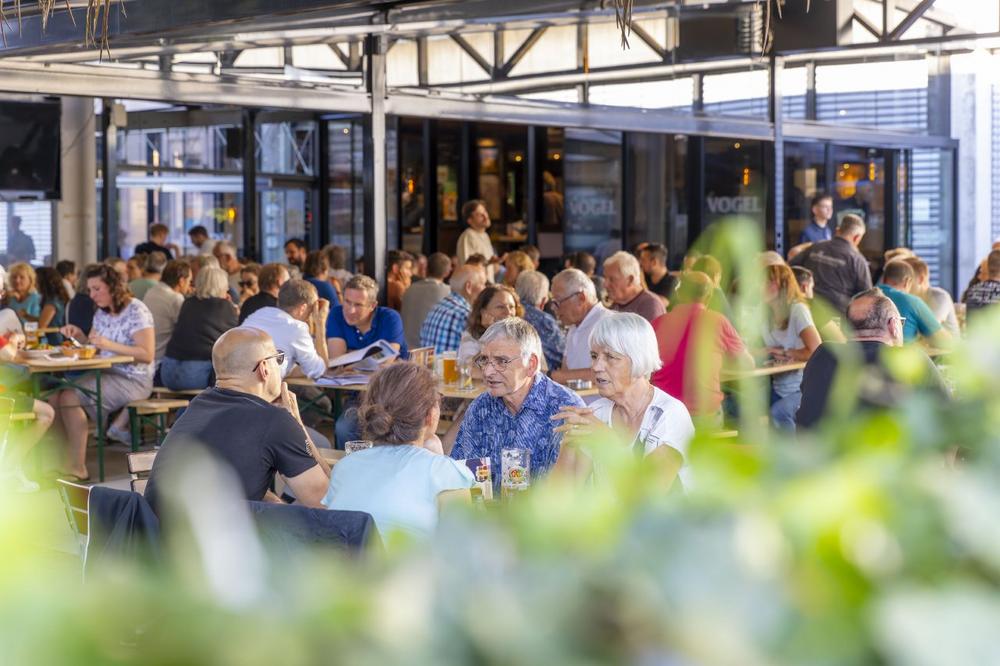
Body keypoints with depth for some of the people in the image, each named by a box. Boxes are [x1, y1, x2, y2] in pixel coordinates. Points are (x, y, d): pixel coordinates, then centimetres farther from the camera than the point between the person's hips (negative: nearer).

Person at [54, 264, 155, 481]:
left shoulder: (136, 311, -10)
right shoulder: (101, 313, 15)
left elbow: (147, 355, -18)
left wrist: (110, 345, -27)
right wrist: (78, 335, 0)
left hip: (132, 380, -8)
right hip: (107, 375, 8)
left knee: (70, 398, -23)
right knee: (55, 396, -11)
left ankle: (78, 468, -17)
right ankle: (63, 460, -5)